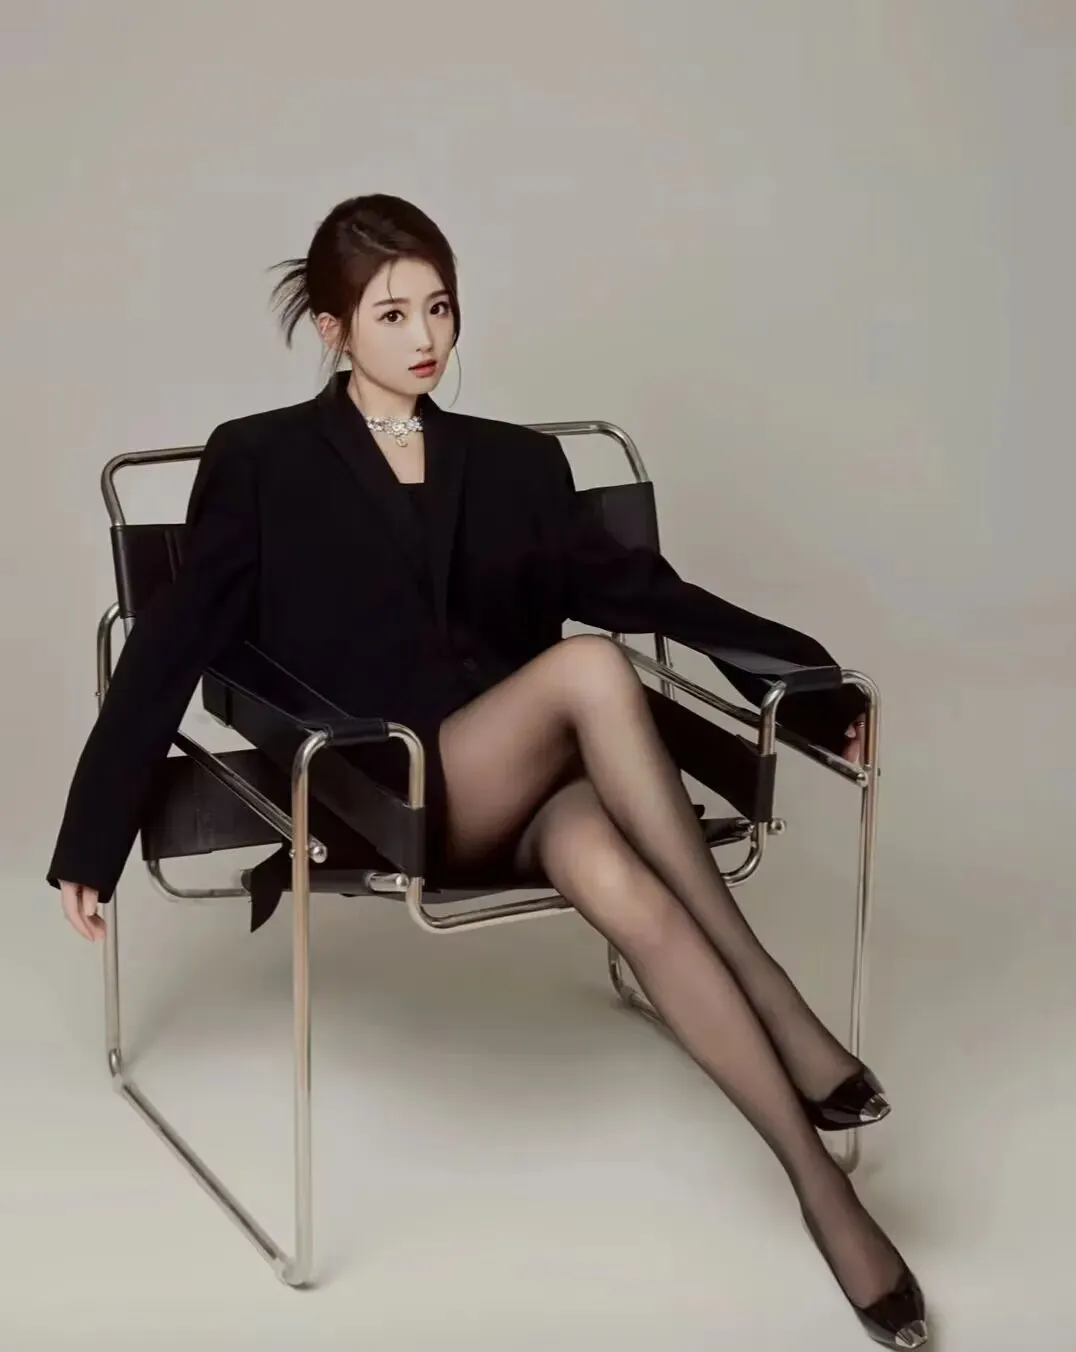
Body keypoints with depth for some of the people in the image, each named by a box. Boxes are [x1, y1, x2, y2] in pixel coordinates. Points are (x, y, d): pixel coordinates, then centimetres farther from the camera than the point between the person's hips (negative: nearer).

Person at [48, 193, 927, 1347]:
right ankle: (785, 1018, -32)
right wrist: (92, 840, -3)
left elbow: (641, 587, 14)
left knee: (615, 879, -36)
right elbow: (170, 651, 3)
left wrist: (804, 669, 2)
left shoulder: (513, 464, 18)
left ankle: (820, 1183, -32)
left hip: (529, 783, 3)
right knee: (589, 667, -34)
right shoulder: (262, 463, 7)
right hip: (387, 795, -3)